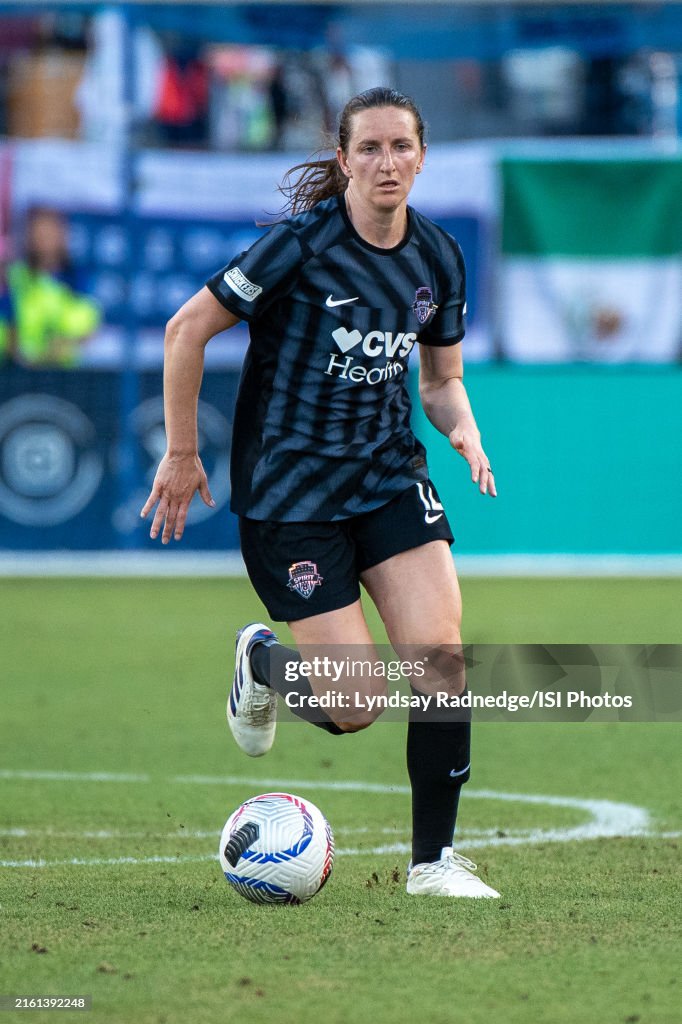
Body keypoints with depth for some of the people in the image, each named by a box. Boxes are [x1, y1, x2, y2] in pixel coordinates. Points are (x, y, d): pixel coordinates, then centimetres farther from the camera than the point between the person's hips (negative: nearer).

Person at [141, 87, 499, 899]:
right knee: (355, 708, -9)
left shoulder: (438, 259, 2)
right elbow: (188, 329, -9)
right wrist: (181, 455, -6)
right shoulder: (305, 243, -16)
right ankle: (262, 662, 27)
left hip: (390, 475, 5)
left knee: (442, 658, -14)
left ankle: (433, 860, 0)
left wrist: (464, 432, -6)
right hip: (287, 489, -5)